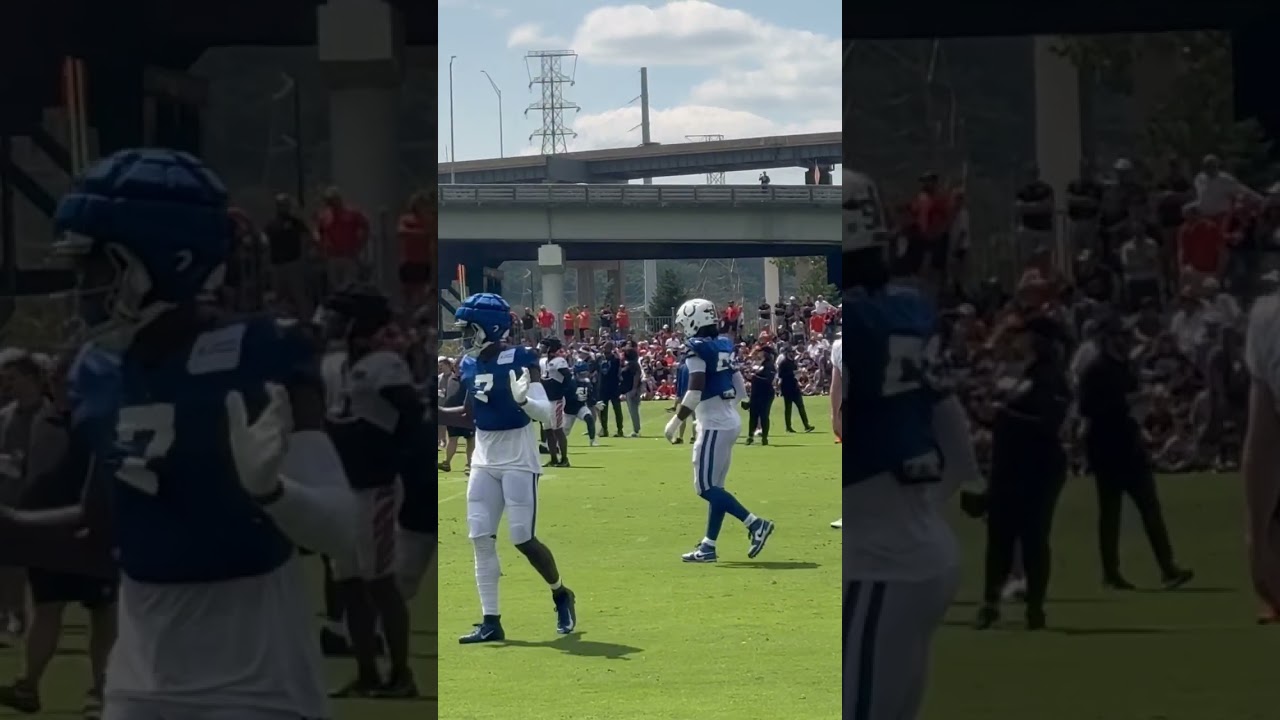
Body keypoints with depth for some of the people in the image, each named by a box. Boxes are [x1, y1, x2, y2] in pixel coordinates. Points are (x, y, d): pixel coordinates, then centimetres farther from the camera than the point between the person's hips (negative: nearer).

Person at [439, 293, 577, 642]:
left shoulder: (520, 360, -16)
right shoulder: (470, 364, 5)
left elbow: (546, 413, -21)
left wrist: (523, 400, -41)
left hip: (518, 461, -7)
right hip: (484, 461, 7)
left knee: (523, 540, -5)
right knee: (481, 538, 1)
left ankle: (561, 594, 21)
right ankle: (491, 621, 6)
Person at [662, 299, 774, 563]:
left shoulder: (697, 348, -13)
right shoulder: (724, 346, 12)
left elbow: (695, 391, -21)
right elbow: (740, 389, 15)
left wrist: (676, 422, -14)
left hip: (714, 424, -9)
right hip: (729, 420, 9)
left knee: (706, 487, -5)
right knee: (714, 486, 11)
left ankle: (754, 524, -10)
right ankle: (709, 546, 13)